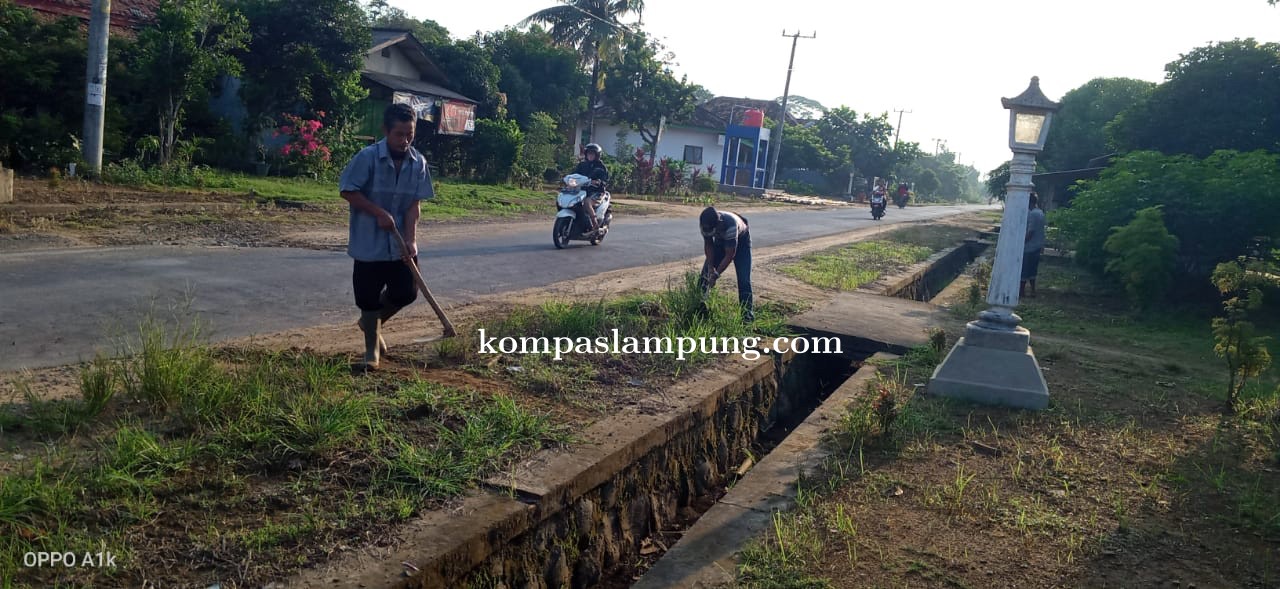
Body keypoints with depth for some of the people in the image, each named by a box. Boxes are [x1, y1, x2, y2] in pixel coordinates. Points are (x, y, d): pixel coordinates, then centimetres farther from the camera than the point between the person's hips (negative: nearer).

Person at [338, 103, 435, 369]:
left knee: (406, 293, 7)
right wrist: (379, 213, -17)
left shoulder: (418, 162, -2)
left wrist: (410, 239, -14)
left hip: (401, 244, 4)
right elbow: (347, 190, -11)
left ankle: (372, 323, 35)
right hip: (369, 243, -4)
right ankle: (372, 348, 21)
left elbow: (415, 203, -4)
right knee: (369, 298, 3)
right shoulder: (368, 157, -15)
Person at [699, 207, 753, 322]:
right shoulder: (705, 223, -29)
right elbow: (708, 245, -13)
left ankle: (747, 311, -8)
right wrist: (711, 267, -21)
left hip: (741, 240, -5)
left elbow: (730, 255, -36)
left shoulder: (730, 224, -44)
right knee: (706, 273, -2)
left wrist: (715, 275, -34)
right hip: (720, 240, 5)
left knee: (743, 278, -15)